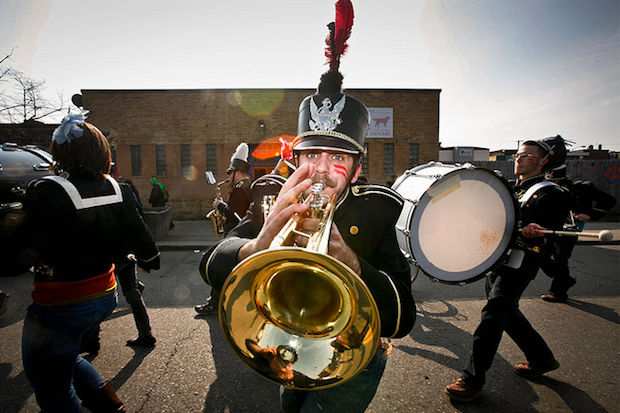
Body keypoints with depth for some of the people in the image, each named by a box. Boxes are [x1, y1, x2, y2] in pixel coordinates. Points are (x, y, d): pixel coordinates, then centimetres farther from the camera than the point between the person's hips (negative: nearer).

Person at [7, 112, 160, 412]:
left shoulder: (50, 193, -23)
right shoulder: (117, 191, -5)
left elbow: (20, 254, -24)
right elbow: (139, 236, 5)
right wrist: (149, 260, 23)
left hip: (59, 306, -6)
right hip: (105, 297, 6)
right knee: (66, 357, 32)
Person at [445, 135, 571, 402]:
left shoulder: (549, 193, -6)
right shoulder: (511, 189, 18)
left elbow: (544, 236, -14)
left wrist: (532, 233, -35)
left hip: (519, 263, -9)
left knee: (492, 318, -10)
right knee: (508, 313, 18)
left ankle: (472, 380, -2)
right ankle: (541, 359, 39)